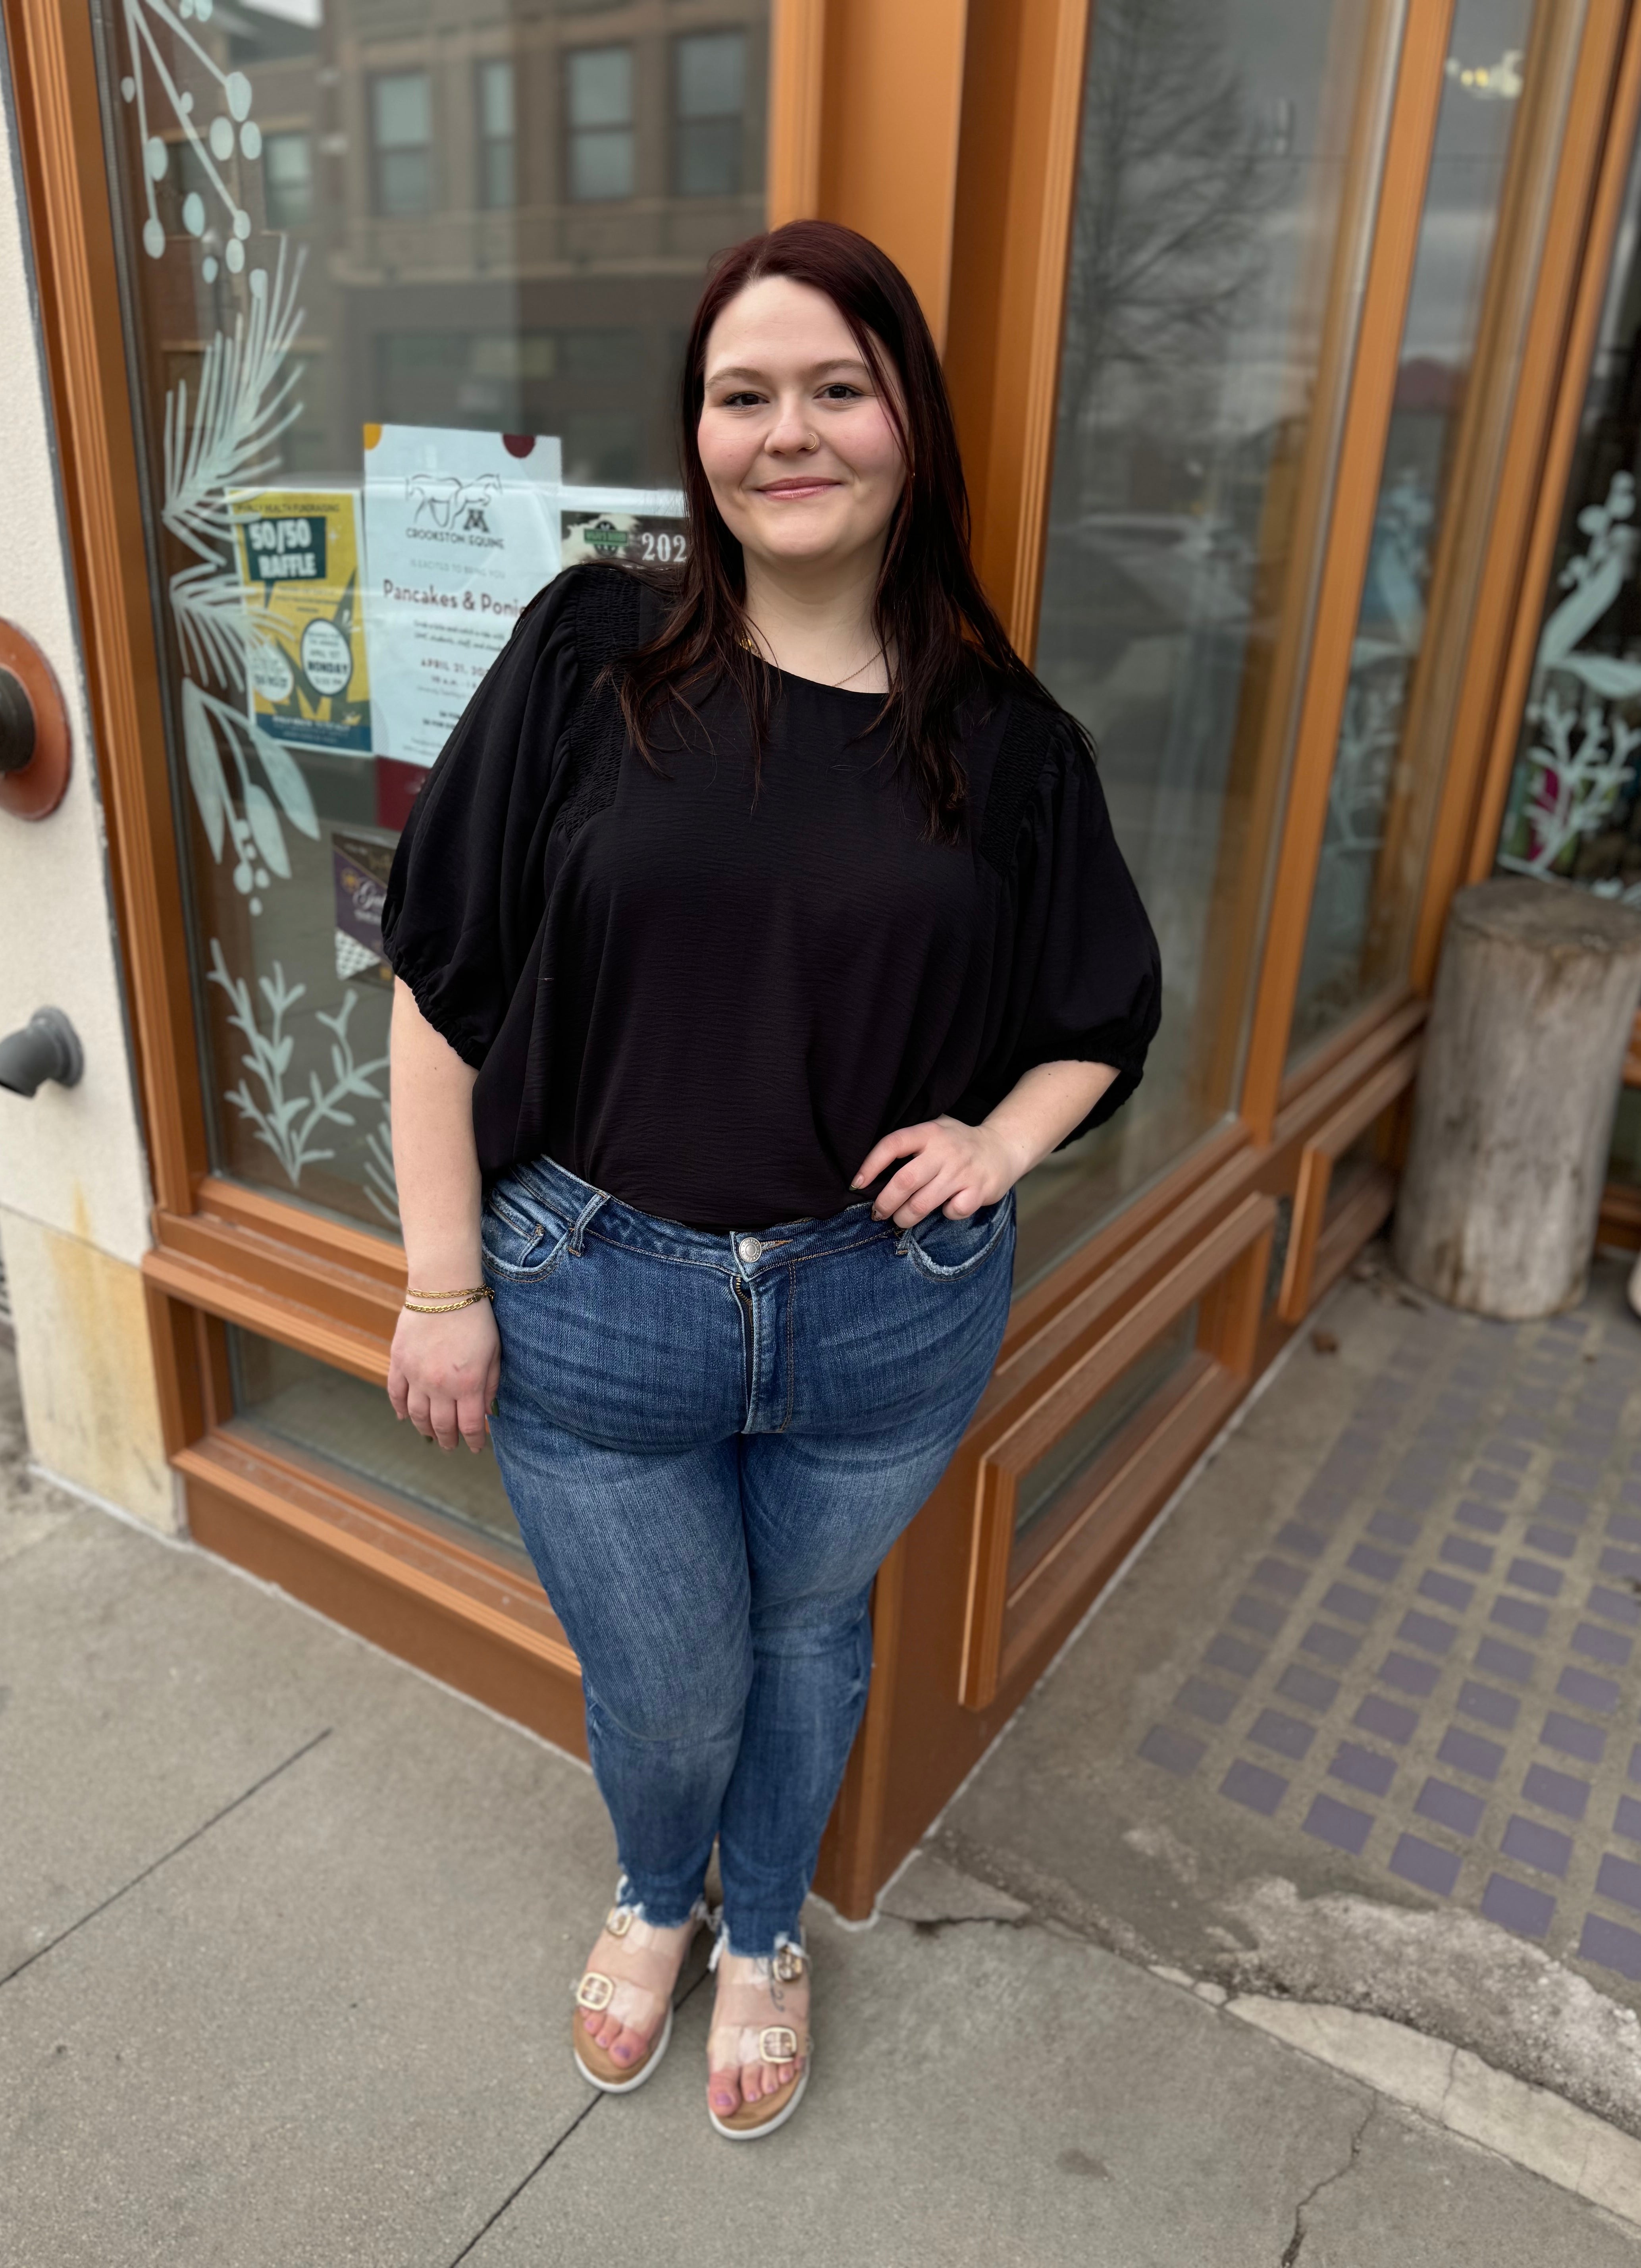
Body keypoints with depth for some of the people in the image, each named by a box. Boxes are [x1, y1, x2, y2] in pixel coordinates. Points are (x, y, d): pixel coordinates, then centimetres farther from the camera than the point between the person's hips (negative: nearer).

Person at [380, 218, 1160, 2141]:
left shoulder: (1002, 736, -3)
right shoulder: (590, 657, -8)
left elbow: (1109, 1008, 10)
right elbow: (442, 982, -6)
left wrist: (1000, 1140, -8)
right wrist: (443, 1280, -7)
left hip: (887, 1316, 2)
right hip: (594, 1304, -1)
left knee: (808, 1637, 23)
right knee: (661, 1689, 17)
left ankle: (766, 1931, 55)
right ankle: (655, 1895, 55)